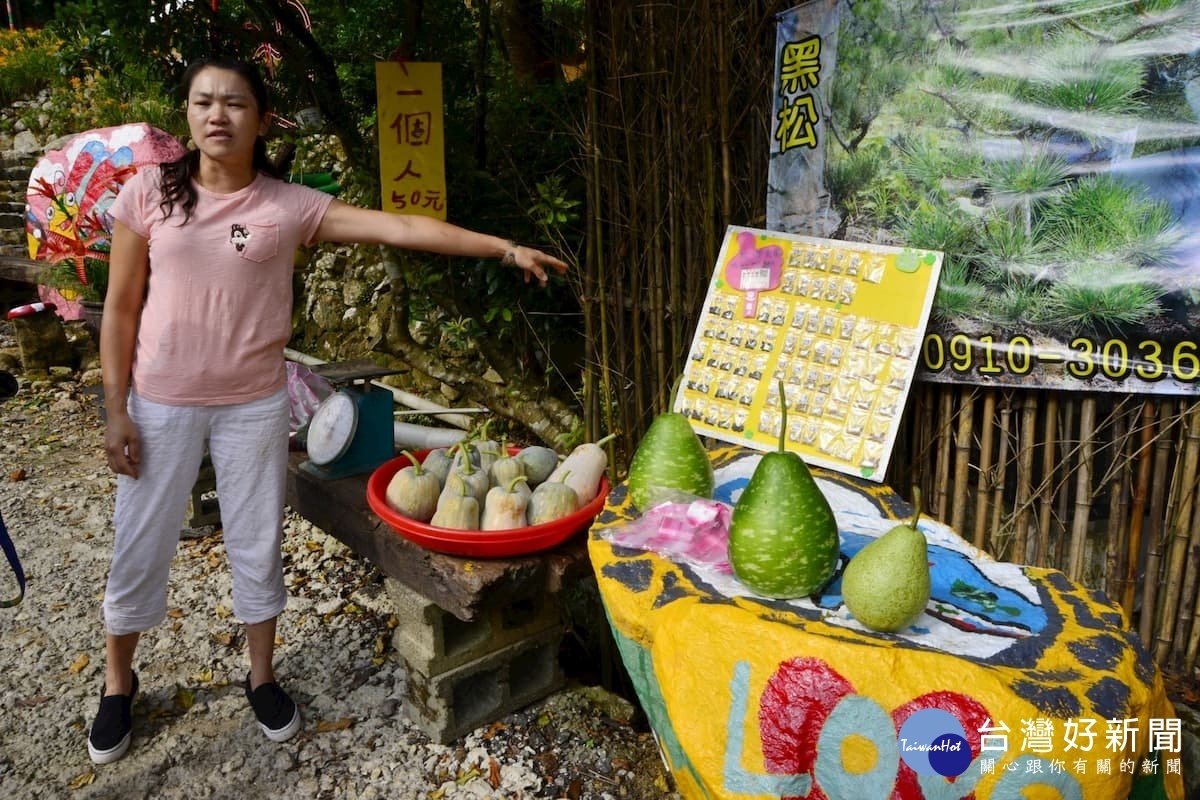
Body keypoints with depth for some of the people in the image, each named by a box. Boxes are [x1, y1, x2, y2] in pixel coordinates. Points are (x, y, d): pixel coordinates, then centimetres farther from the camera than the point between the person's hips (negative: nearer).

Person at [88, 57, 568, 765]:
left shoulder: (290, 205, -6)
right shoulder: (149, 194, -5)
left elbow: (398, 227, -10)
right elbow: (121, 309, 0)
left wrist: (503, 247, -13)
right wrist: (116, 408, -3)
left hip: (254, 406, 0)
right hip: (161, 405, 0)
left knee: (258, 547, 11)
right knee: (140, 548, 11)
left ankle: (263, 677, 33)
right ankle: (118, 683, 36)